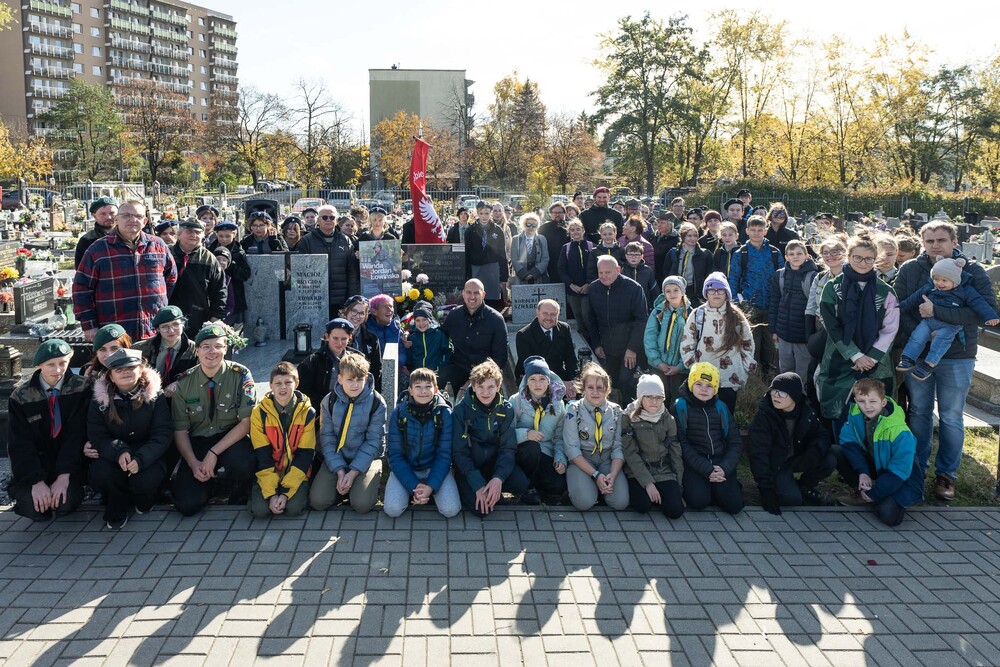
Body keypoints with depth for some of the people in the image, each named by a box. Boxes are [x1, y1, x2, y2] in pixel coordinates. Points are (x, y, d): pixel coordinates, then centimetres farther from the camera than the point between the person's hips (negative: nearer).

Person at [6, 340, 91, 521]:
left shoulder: (81, 388, -5)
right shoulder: (21, 396, -2)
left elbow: (77, 433, -10)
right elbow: (20, 443, -7)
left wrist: (64, 475, -21)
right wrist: (37, 481, -20)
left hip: (69, 462, -1)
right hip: (33, 463, 1)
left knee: (66, 502, -27)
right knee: (31, 505, -25)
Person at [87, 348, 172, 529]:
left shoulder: (155, 397, -5)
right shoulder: (100, 400, 1)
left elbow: (163, 435, -11)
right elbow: (97, 436, -4)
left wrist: (141, 459, -29)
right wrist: (119, 452, -27)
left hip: (147, 455, -2)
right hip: (113, 456, 2)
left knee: (146, 480, -33)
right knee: (99, 474, -31)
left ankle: (143, 501, 9)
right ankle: (117, 509, 4)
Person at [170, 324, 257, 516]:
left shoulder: (240, 376, -9)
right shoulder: (184, 383, -1)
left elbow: (246, 422, -14)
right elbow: (180, 429, 1)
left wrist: (214, 453, -21)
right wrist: (193, 463, -14)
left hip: (232, 439, -2)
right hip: (197, 442, 2)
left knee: (242, 463, -37)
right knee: (187, 504, -16)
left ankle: (240, 496, -2)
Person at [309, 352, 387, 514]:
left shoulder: (376, 402, -11)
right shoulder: (329, 401, -4)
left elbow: (373, 441, -10)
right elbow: (327, 438, -5)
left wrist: (353, 472, -17)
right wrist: (340, 471, -16)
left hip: (367, 458, -2)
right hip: (336, 458, 3)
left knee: (362, 504, -23)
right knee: (317, 501, -15)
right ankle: (346, 485, 11)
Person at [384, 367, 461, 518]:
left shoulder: (444, 413, -13)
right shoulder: (399, 413, -12)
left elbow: (444, 454, -9)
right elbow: (395, 455, -9)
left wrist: (431, 486, -22)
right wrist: (413, 486, -20)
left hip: (435, 468, 0)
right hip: (405, 469, 0)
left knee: (451, 509, -21)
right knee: (392, 509, -22)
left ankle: (431, 492, 10)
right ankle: (411, 493, 10)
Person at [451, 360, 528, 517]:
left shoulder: (505, 410, -4)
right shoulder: (462, 410, -12)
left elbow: (508, 449, -7)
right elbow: (459, 452, -13)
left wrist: (498, 479, -25)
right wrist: (478, 484, -24)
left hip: (494, 463, 3)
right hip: (468, 467, -3)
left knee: (521, 484, -25)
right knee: (481, 508, -25)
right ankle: (464, 488, 5)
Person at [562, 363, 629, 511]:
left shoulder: (616, 411, 1)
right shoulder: (574, 410, -8)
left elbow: (619, 447, 0)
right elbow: (572, 448, -11)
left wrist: (613, 474, -18)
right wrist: (595, 475, -19)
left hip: (608, 461, 2)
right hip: (581, 461, -2)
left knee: (621, 502, -22)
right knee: (584, 502, -28)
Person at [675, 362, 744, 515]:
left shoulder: (721, 408, 10)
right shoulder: (681, 407, -2)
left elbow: (735, 442, 8)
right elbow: (682, 443, -8)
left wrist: (725, 468, -10)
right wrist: (706, 469, -17)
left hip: (720, 461, 3)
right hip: (693, 464, -3)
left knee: (734, 504, -14)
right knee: (698, 500, -27)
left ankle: (715, 488, 17)